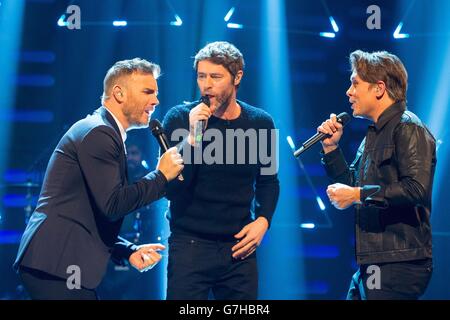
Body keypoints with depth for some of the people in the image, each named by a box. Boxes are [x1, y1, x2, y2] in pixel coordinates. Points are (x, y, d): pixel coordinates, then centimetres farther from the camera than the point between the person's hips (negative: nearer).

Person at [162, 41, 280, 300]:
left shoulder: (260, 122, 3)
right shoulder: (179, 118, -5)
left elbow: (268, 181, 17)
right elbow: (170, 189, -12)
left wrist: (263, 220, 1)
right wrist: (192, 138, -22)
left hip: (239, 246, 3)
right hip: (190, 242, -2)